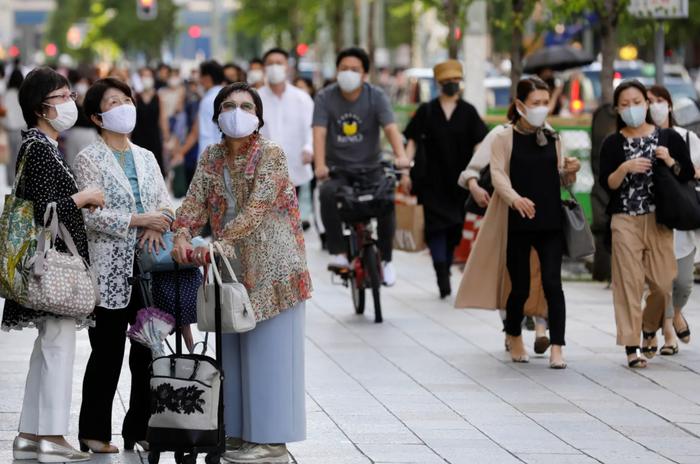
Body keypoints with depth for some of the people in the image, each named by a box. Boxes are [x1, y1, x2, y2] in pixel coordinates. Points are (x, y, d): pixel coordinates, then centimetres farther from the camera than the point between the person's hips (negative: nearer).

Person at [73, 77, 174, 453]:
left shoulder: (145, 157, 15)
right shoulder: (89, 159, -3)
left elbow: (165, 203, 12)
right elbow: (90, 214, -13)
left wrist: (157, 226, -10)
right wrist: (139, 220, -18)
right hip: (110, 271, -5)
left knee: (148, 351, 5)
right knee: (108, 352, -1)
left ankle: (140, 429, 15)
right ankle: (95, 433, 8)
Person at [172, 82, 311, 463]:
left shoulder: (271, 155, -11)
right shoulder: (211, 157, 9)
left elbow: (254, 211, -20)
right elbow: (196, 201, -1)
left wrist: (218, 245, -29)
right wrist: (182, 234, -22)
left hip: (271, 267, -6)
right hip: (232, 268, 6)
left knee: (268, 351, -4)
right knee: (233, 351, 9)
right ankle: (240, 432, 16)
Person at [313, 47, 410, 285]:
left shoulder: (376, 96, -4)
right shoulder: (325, 98, -5)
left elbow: (390, 127, -18)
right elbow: (319, 132, -15)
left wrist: (400, 155, -37)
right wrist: (320, 165, -32)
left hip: (370, 166, 0)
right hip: (337, 167, 0)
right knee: (328, 193, -33)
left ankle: (386, 259, -5)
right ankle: (338, 252, -24)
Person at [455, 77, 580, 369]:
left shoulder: (552, 138, 10)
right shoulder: (505, 138, -3)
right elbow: (498, 174, -12)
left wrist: (569, 173, -6)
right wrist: (515, 198, -30)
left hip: (550, 222, 3)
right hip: (517, 224, -3)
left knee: (552, 284, -8)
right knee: (520, 286, 5)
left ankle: (556, 348, -9)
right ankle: (514, 338, 30)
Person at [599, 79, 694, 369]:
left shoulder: (669, 138, 4)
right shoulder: (613, 144, 3)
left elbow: (688, 176, 5)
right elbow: (607, 184, -4)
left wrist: (671, 162, -13)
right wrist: (625, 167, -20)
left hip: (659, 220, 1)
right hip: (625, 221, -1)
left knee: (663, 284, 2)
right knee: (629, 283, -5)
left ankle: (650, 328, 30)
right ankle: (631, 347, -1)